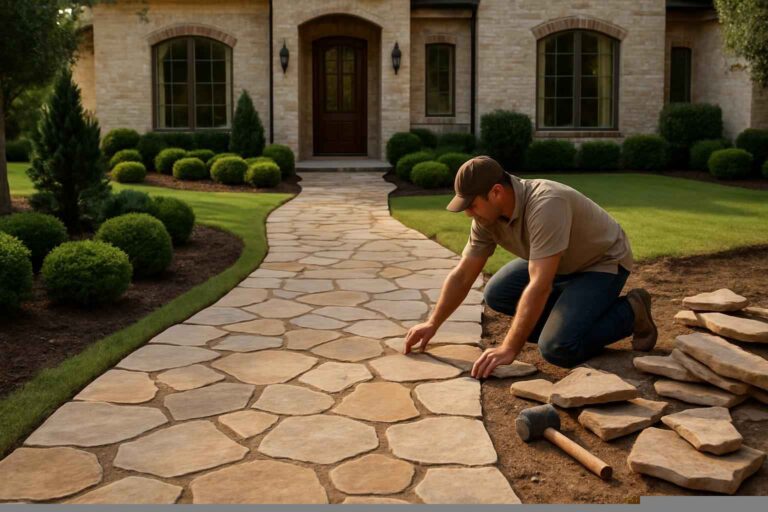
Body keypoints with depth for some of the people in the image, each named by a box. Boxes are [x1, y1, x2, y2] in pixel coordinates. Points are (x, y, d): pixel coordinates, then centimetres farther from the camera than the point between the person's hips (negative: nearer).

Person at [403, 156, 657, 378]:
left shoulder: (546, 205, -38)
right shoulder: (487, 216, -13)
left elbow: (539, 286, -41)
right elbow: (462, 275, -3)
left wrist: (509, 349, -40)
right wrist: (433, 324, -8)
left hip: (603, 261, -8)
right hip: (562, 264, 8)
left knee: (557, 348, -23)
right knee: (496, 294, -3)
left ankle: (631, 312, -1)